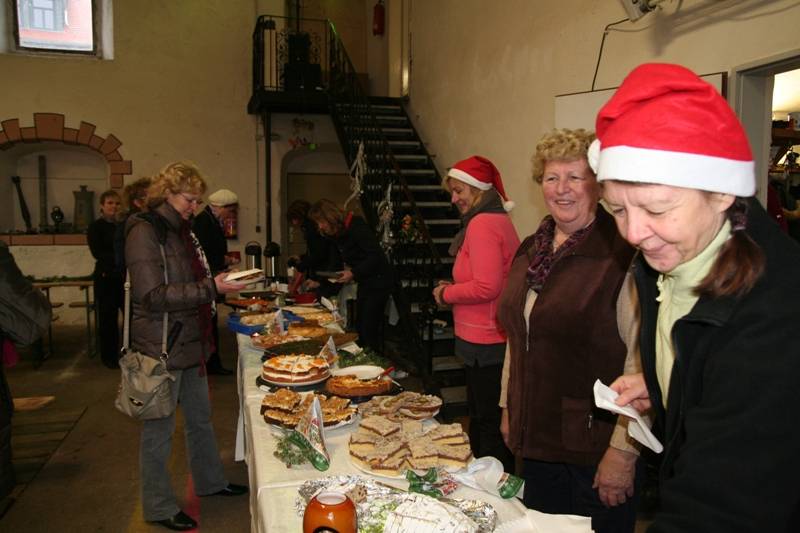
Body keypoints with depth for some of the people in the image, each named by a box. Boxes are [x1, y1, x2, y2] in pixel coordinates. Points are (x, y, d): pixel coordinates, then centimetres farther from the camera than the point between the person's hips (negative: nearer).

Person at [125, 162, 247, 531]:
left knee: (200, 418, 21)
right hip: (161, 348, -9)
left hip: (190, 343, 9)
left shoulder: (180, 230, 12)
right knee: (159, 430, 6)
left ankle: (209, 481, 40)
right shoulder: (144, 231, -16)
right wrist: (209, 288, -26)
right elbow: (152, 296, -23)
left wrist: (218, 283, 9)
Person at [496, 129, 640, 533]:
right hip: (534, 439, 7)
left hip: (596, 445, -7)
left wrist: (624, 450, -19)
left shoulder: (624, 252, -17)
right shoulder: (530, 250, 7)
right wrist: (508, 407, 15)